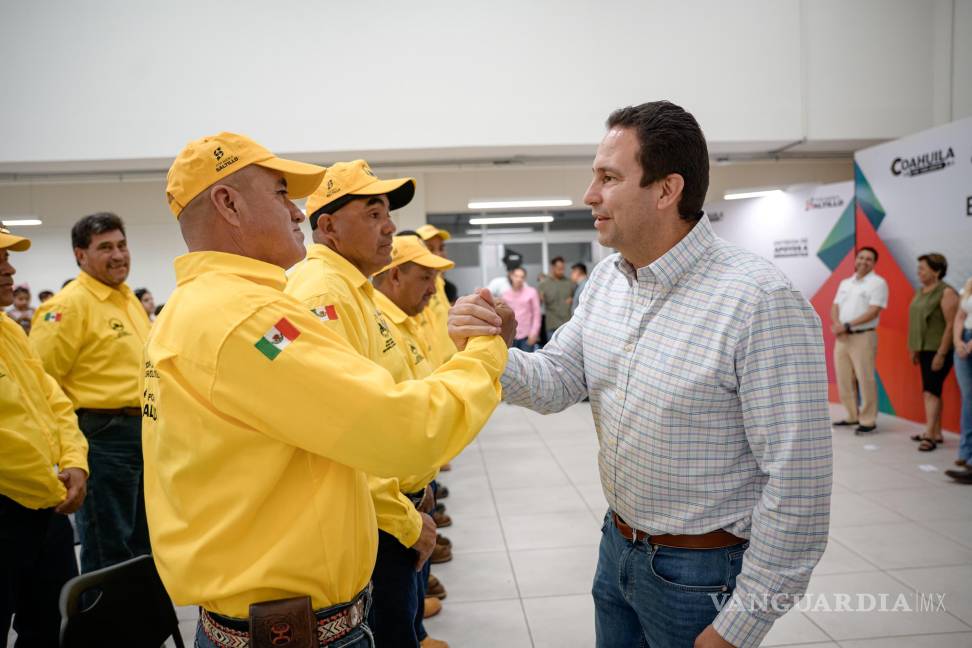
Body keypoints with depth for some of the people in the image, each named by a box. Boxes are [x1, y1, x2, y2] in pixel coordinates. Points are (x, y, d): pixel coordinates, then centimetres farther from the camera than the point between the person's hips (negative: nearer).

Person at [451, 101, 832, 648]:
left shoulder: (761, 301, -24)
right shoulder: (606, 280, 0)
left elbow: (798, 481, -22)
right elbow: (556, 383, 3)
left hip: (702, 572, -6)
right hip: (618, 546, 7)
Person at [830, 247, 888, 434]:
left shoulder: (878, 283, -5)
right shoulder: (845, 283, 16)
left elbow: (873, 312, -14)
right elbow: (835, 307, 11)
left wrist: (847, 325, -17)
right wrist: (836, 324, -10)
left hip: (863, 337, -7)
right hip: (842, 337, 7)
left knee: (865, 380, -5)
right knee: (844, 379, 10)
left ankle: (868, 421, 2)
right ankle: (852, 416, 21)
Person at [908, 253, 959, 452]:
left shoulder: (946, 293, -12)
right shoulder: (920, 292, 12)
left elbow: (951, 325, -17)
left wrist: (941, 354, -20)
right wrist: (914, 348, 14)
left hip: (938, 350, -8)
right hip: (924, 349, 8)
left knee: (931, 391, -11)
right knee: (930, 391, 11)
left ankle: (929, 435, -10)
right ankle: (937, 433, 19)